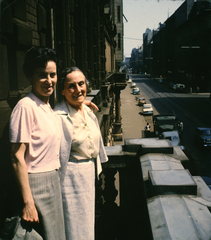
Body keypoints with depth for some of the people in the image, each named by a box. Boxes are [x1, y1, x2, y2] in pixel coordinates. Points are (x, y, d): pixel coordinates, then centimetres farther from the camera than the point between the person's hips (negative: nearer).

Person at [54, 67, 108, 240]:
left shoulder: (88, 111, 4)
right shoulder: (59, 116, -21)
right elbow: (59, 154, -20)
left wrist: (96, 167, 19)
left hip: (90, 172, 8)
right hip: (72, 175, -8)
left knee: (86, 217, 21)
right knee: (74, 222, 5)